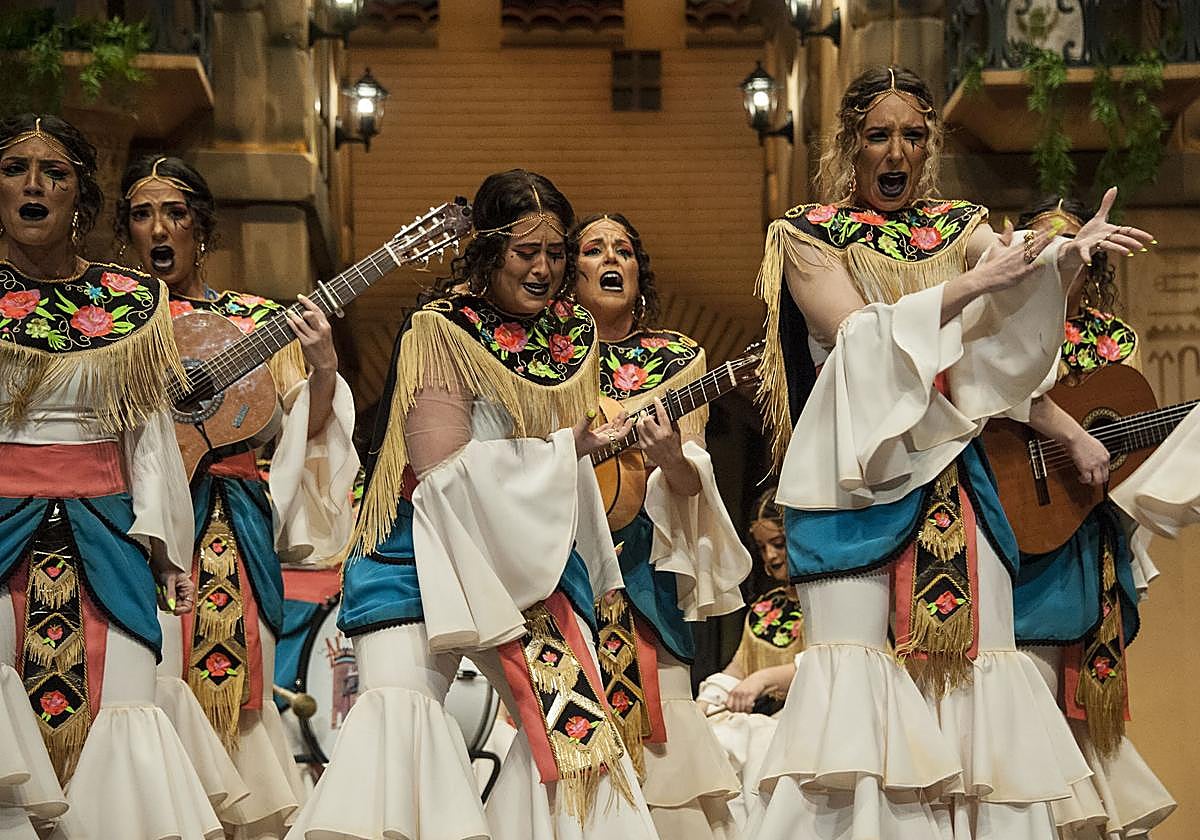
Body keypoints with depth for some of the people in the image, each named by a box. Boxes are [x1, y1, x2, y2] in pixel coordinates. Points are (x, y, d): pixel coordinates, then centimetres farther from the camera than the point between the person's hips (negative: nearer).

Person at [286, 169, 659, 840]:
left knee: (576, 719, -9)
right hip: (430, 552, -5)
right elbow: (447, 468, -16)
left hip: (537, 553, 5)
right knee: (400, 706, -21)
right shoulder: (442, 331, -8)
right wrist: (568, 449, -16)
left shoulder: (574, 336, 10)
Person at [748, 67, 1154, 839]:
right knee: (856, 680, -10)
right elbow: (856, 334, -13)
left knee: (976, 674, -3)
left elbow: (1022, 268, -9)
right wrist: (970, 284, -21)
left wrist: (1072, 250, -32)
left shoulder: (959, 226, 12)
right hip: (860, 478, -3)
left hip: (954, 478, 4)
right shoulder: (809, 235, 3)